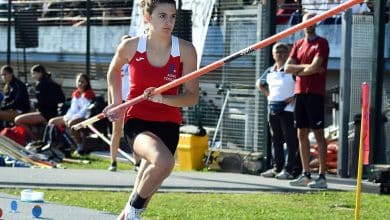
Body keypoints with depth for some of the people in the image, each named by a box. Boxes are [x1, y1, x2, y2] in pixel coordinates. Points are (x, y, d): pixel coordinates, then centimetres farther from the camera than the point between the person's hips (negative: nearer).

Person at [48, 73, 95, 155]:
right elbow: (73, 108, 13)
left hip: (85, 117, -9)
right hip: (74, 116, 9)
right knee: (52, 122, 6)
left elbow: (86, 109, -17)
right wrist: (67, 116, -6)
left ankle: (81, 147, -31)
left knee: (71, 123, -41)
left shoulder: (89, 93, -9)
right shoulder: (75, 94, 15)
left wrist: (73, 117, -22)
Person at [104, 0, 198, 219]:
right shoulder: (131, 46, -7)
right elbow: (114, 71, 17)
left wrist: (162, 98, -23)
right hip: (137, 120, -2)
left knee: (145, 188, 6)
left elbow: (192, 97, -7)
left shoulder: (185, 50, -7)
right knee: (164, 161, -32)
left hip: (168, 124, 2)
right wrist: (117, 103, 11)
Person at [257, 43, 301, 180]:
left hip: (287, 108, -8)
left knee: (291, 140, -7)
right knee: (276, 140, 13)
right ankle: (277, 168, 20)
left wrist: (295, 97, -16)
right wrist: (268, 94, 15)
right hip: (273, 108, 8)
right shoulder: (270, 72, 13)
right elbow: (260, 84, 30)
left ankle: (291, 170, -9)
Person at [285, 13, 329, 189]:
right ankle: (306, 175, 15)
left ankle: (322, 176, -10)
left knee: (318, 134, -8)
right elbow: (287, 67, 7)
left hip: (315, 93, -7)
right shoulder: (299, 44, 17)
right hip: (300, 93, 7)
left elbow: (314, 67, -15)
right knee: (302, 134, 9)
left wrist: (298, 70, 0)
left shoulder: (321, 43, -4)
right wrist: (306, 67, -6)